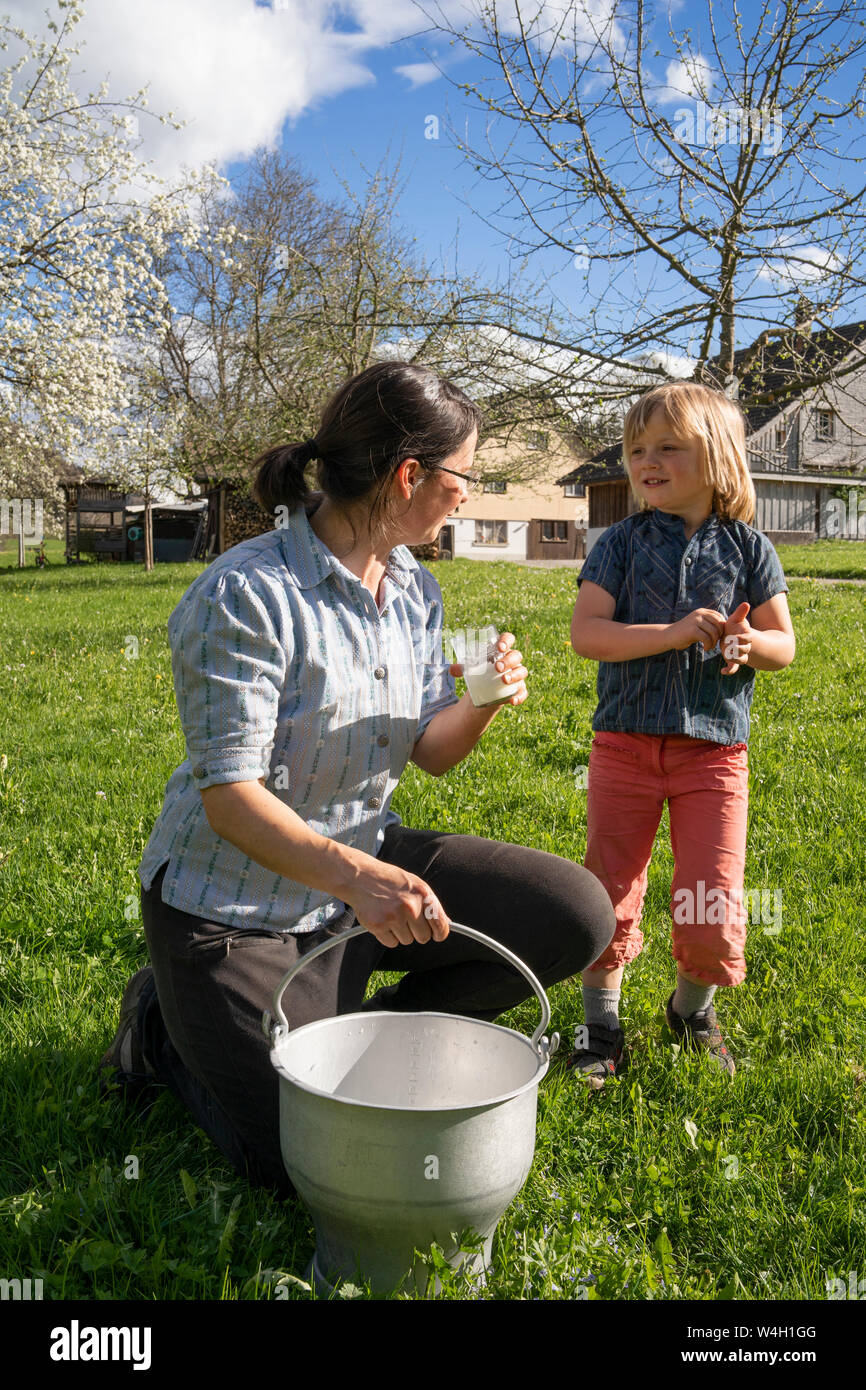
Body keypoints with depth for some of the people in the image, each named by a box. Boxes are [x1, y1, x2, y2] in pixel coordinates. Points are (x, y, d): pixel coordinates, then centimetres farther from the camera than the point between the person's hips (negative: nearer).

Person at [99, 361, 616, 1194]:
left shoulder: (415, 589, 1)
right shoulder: (246, 594, -24)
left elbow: (430, 753, 5)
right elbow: (229, 798, -26)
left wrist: (480, 705, -18)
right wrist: (352, 877, -42)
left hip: (362, 862, 7)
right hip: (232, 903, -6)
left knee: (580, 915, -7)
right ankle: (169, 1030, 18)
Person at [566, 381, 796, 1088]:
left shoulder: (748, 547, 3)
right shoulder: (622, 542, 1)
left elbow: (784, 642, 6)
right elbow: (585, 631, -10)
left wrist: (750, 644, -17)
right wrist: (672, 633, -20)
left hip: (713, 746, 0)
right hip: (625, 743, 0)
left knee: (712, 906, 0)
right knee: (608, 894, 8)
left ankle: (693, 1007, 30)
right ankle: (602, 1024, 28)